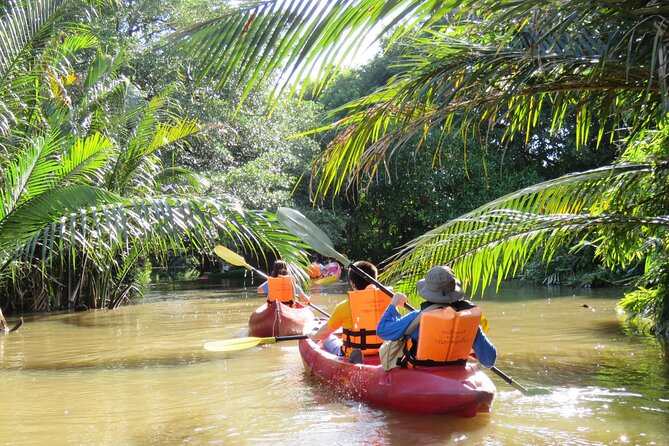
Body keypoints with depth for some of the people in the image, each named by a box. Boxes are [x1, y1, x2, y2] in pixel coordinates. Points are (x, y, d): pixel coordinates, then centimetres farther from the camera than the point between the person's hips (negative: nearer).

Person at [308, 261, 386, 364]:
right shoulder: (387, 300, -4)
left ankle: (352, 356, -9)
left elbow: (326, 330, 3)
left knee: (328, 339, 18)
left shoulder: (344, 306, -11)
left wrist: (315, 336, 27)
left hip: (350, 355, -4)